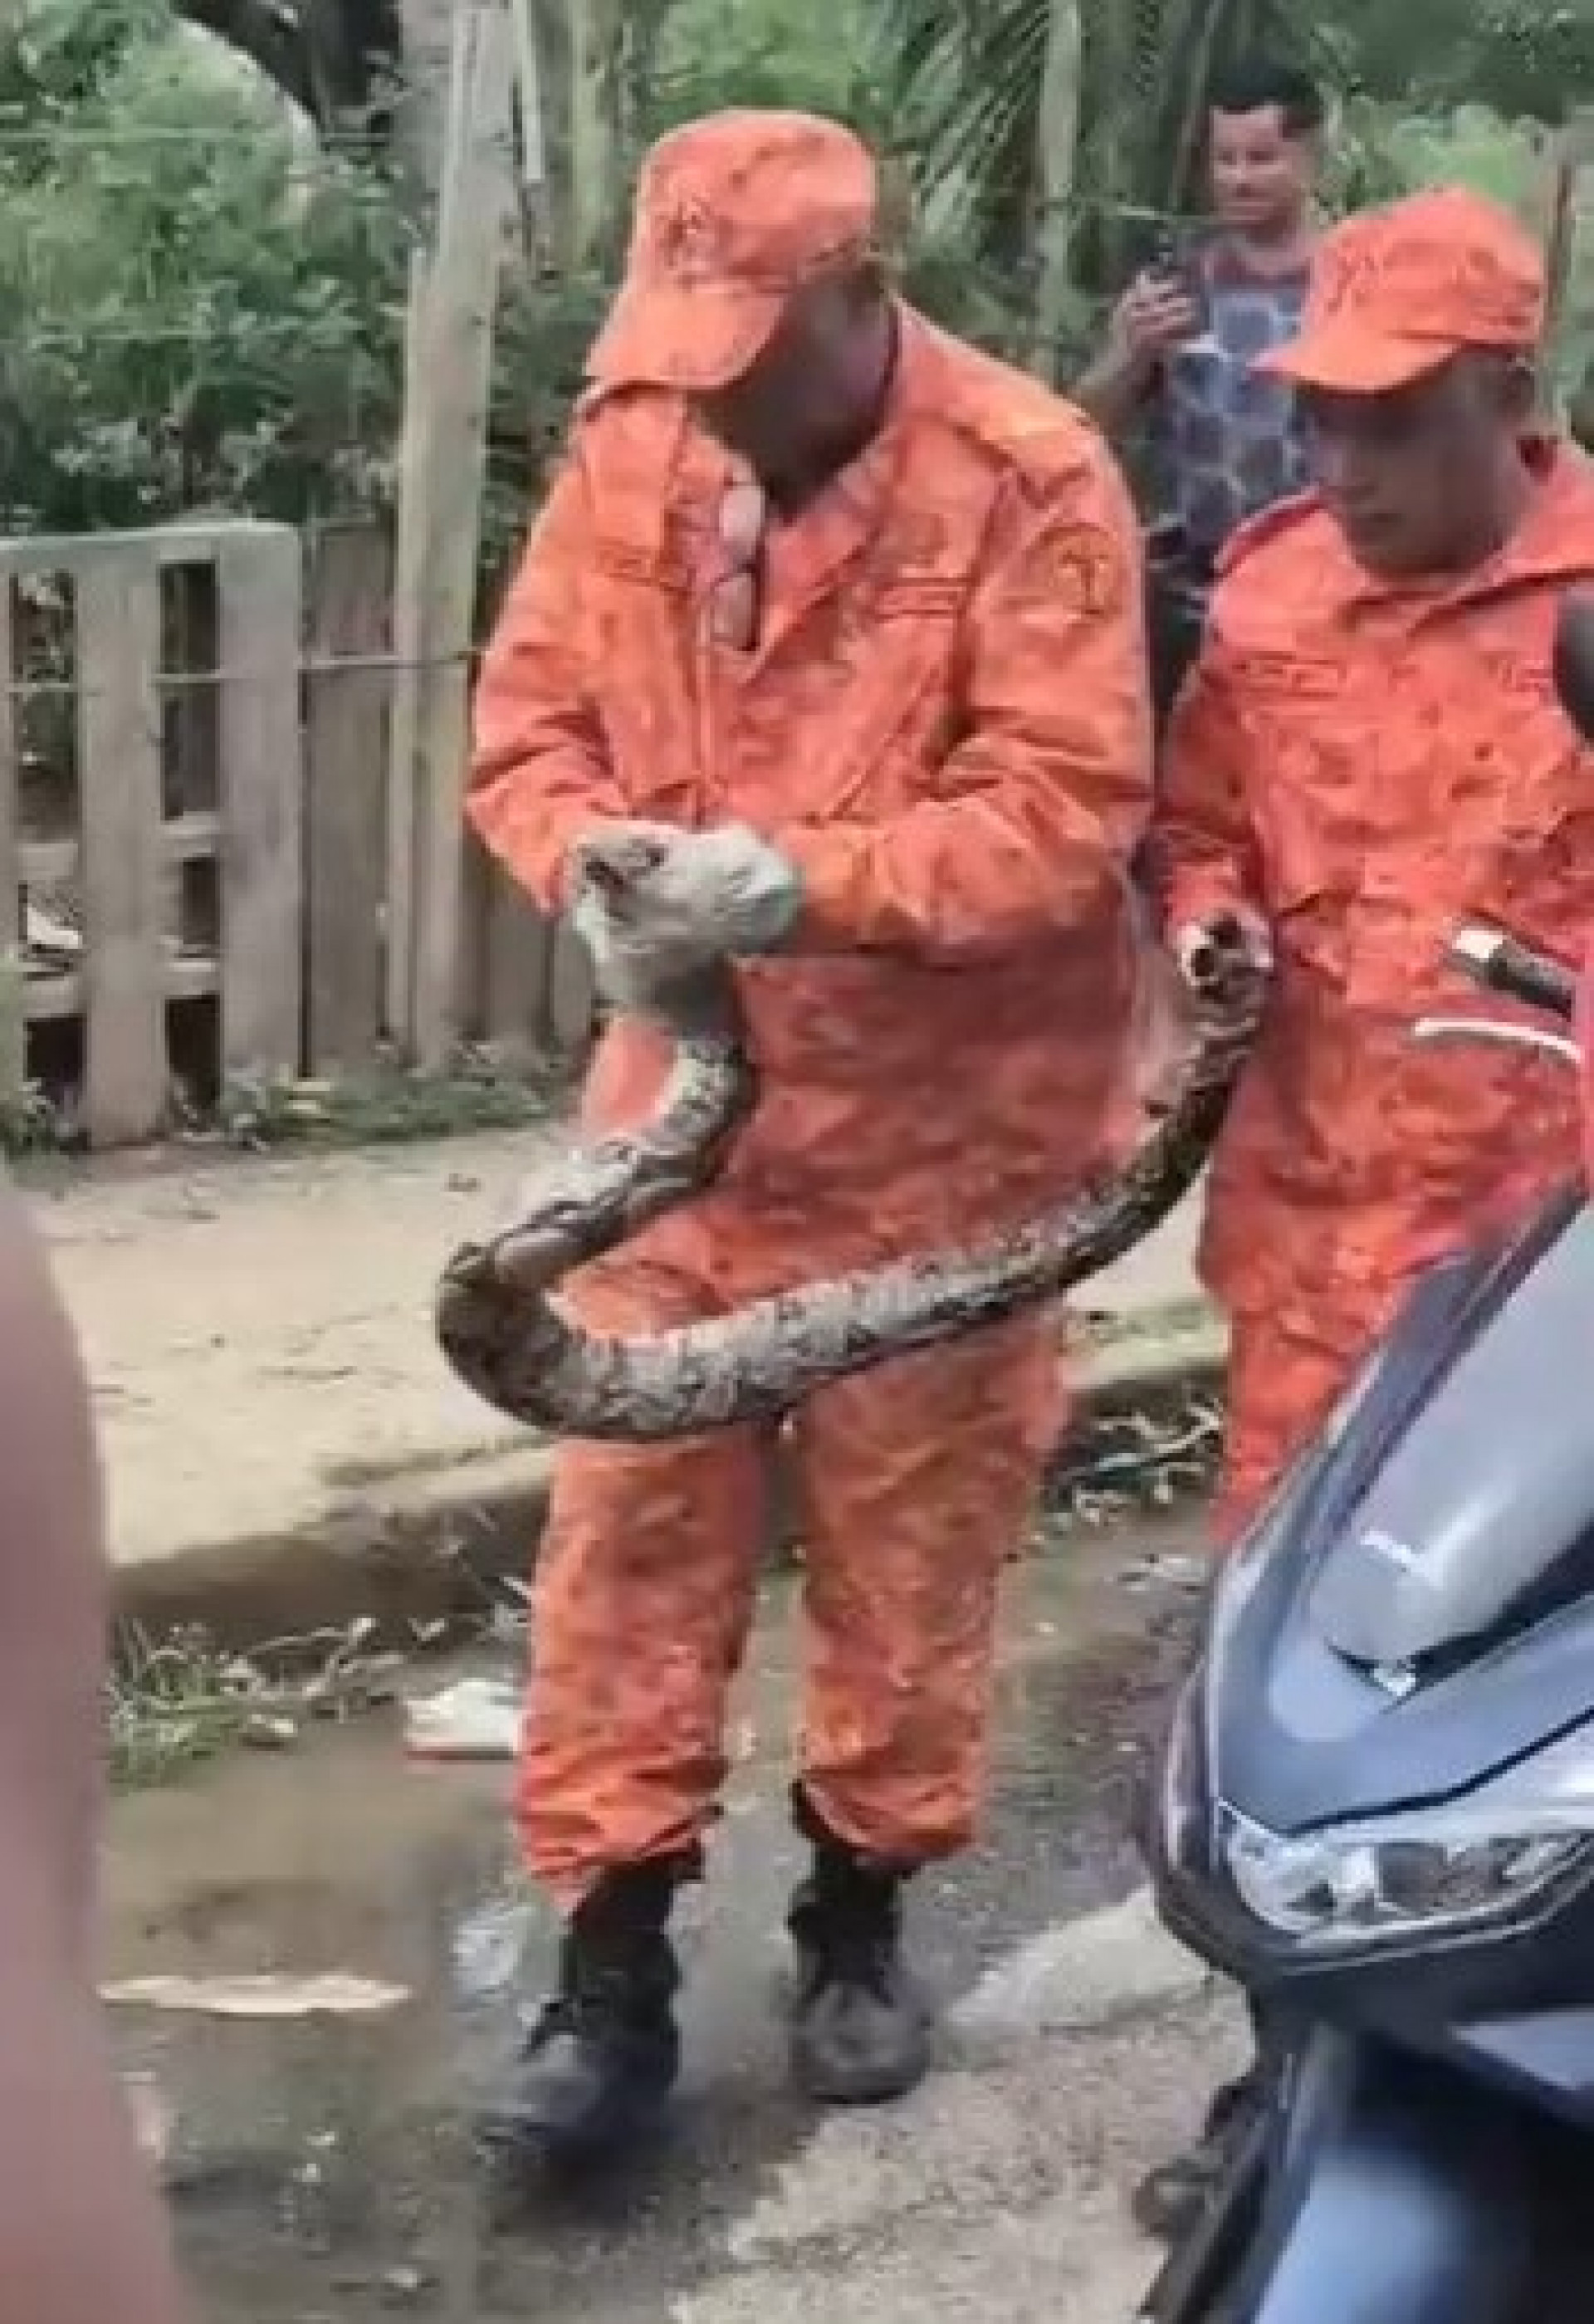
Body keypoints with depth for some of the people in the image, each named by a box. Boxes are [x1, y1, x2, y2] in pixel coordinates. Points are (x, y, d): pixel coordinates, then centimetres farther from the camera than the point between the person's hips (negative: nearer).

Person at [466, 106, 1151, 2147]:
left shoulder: (1030, 484, -17)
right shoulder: (630, 448, -2)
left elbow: (1070, 812, -21)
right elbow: (529, 719, 3)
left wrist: (800, 881, -32)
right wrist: (589, 861, -20)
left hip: (940, 1122, -4)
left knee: (909, 1539, 10)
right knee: (628, 1519, 3)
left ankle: (860, 1917, 30)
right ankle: (611, 1966, 12)